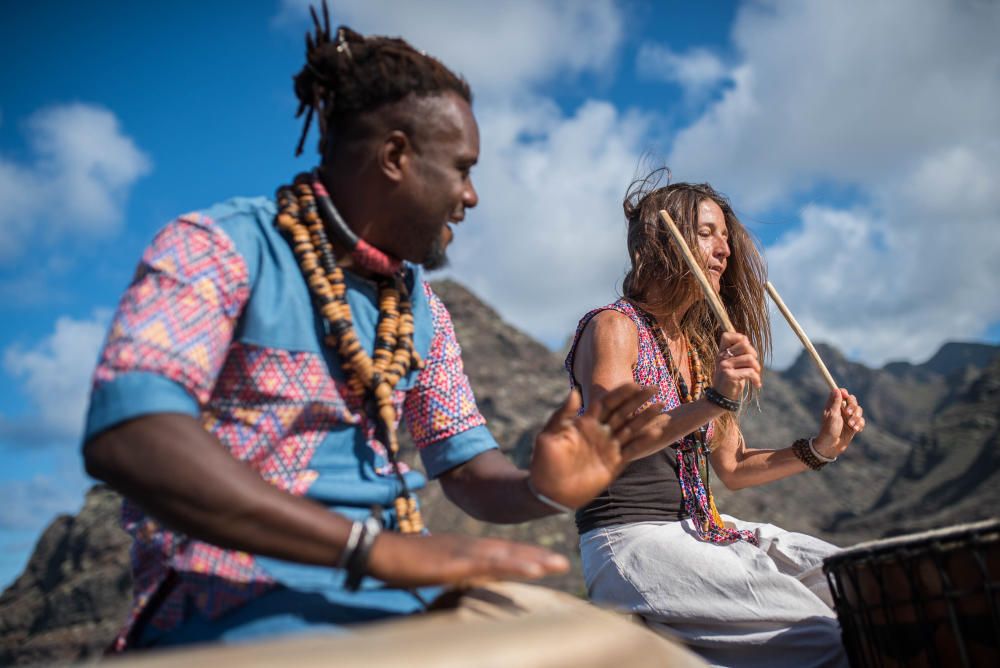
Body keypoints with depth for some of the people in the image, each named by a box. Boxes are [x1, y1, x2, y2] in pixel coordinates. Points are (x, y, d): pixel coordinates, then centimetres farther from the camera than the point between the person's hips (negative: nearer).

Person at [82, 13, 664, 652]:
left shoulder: (422, 309, 12)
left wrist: (541, 490, -12)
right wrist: (372, 546, -31)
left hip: (401, 588, 7)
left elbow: (468, 467, 13)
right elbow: (125, 434, -25)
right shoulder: (220, 247, -9)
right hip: (235, 601, -6)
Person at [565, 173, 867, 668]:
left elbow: (732, 468, 16)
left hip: (703, 530, 8)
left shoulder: (704, 345, 16)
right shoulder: (613, 327, -7)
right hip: (629, 539, -8)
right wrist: (710, 403, -34)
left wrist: (817, 449, 2)